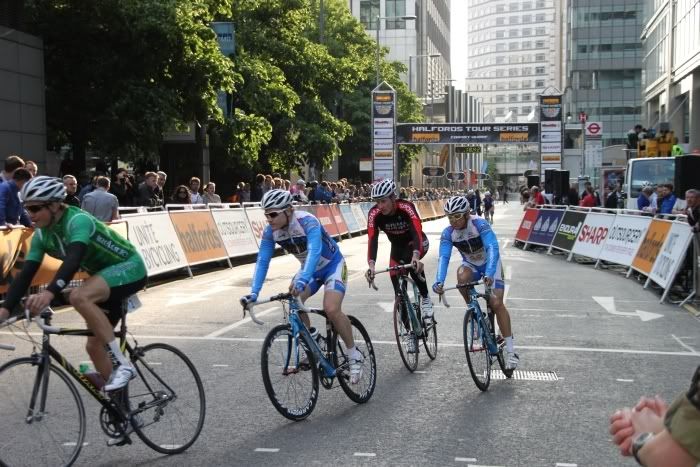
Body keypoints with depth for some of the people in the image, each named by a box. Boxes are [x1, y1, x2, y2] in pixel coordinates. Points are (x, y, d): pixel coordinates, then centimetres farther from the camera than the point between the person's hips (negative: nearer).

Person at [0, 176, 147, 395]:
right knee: (94, 345, 6)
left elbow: (74, 259, -44)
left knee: (79, 296, -34)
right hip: (105, 275, 9)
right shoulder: (41, 235, -3)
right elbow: (26, 274, -6)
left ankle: (122, 365, -25)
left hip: (129, 268, -9)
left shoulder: (78, 221, -27)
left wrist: (49, 293, -58)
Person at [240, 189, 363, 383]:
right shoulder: (270, 231, -16)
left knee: (331, 309, -26)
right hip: (310, 268, 6)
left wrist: (302, 280, -63)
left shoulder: (307, 222, -34)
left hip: (332, 265, -6)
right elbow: (262, 261, -16)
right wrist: (254, 292, -28)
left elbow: (314, 251, -48)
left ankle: (354, 356, -7)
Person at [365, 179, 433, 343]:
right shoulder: (374, 214, -24)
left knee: (411, 262, -39)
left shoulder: (406, 207, -33)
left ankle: (425, 299, -17)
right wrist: (371, 265, -49)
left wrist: (415, 256, -64)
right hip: (397, 247, 4)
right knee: (399, 292, -4)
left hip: (417, 244, -4)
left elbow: (417, 232, -45)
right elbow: (372, 240, -32)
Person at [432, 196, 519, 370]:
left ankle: (511, 351, -8)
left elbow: (492, 248, -41)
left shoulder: (480, 225, -31)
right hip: (471, 265, 3)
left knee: (496, 303, -16)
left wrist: (489, 274, -57)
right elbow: (443, 257, -29)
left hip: (490, 264, -3)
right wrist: (439, 281, -46)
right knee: (462, 276, -33)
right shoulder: (448, 233, -20)